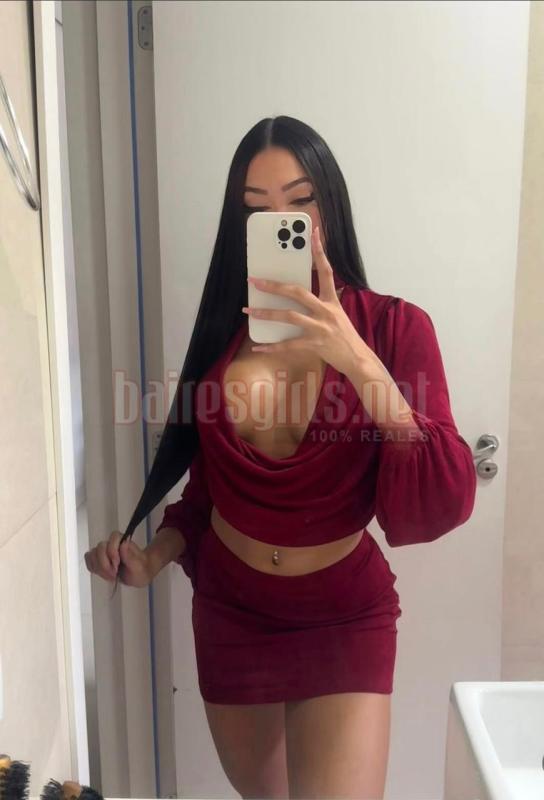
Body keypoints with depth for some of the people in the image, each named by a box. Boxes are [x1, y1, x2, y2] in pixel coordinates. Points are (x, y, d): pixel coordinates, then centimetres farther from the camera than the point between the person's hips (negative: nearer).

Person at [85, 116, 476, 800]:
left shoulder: (396, 327, -13)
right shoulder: (222, 330, -4)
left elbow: (446, 506, -23)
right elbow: (207, 483, 7)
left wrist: (360, 363, -33)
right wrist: (153, 558, -8)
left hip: (345, 615, -3)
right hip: (228, 606, 4)